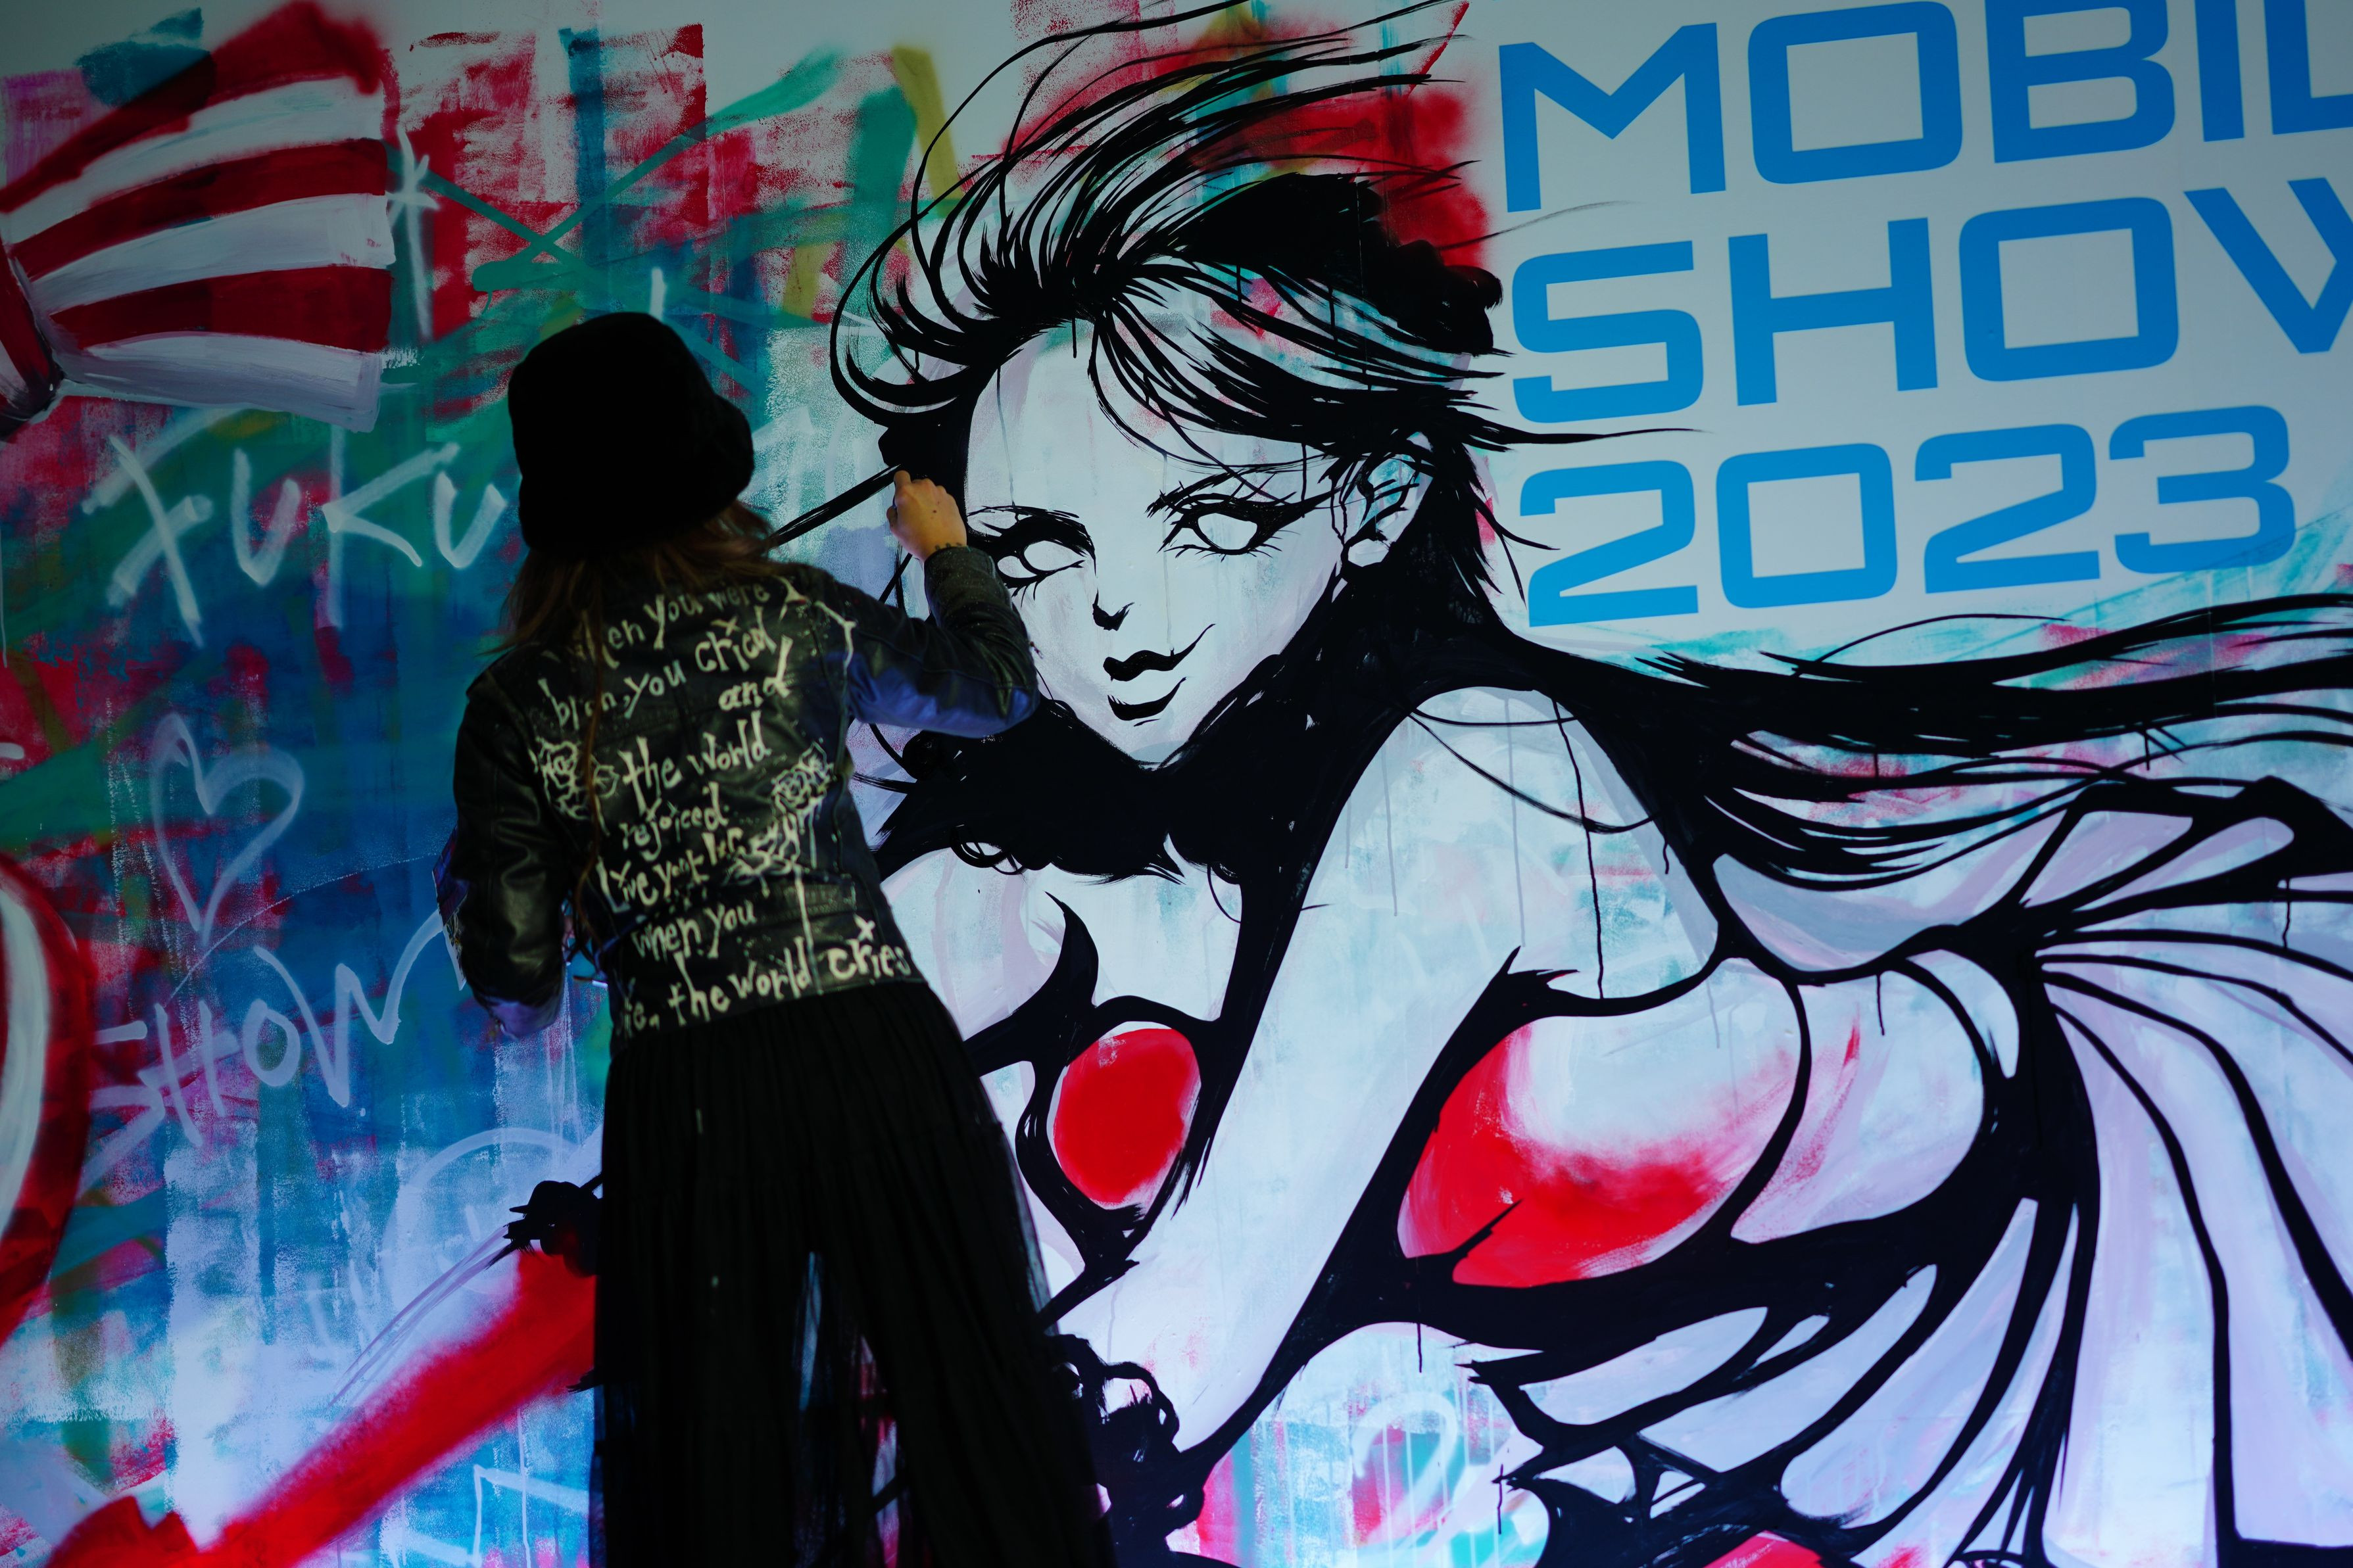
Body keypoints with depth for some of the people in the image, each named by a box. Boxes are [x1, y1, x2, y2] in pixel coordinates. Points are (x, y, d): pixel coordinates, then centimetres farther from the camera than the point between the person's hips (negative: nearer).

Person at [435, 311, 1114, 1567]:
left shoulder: (519, 705, 0)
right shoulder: (796, 619, -1)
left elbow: (516, 981, 1)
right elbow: (998, 685, 16)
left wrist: (468, 876, 21)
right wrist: (946, 550, 34)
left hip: (682, 1104, 1)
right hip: (874, 1053, -1)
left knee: (713, 1463, 11)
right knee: (970, 1413, 7)